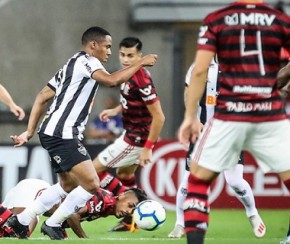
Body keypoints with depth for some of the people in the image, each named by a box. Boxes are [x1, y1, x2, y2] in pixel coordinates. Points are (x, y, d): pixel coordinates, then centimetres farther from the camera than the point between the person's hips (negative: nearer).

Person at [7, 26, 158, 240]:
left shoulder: (71, 65, 22)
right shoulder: (86, 61, -7)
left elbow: (42, 97, 21)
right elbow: (112, 80, -26)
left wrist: (30, 131, 19)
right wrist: (140, 63, -16)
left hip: (54, 134, 11)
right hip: (62, 135, -11)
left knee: (69, 185, 23)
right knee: (92, 184, -13)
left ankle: (21, 221, 25)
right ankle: (53, 223, -2)